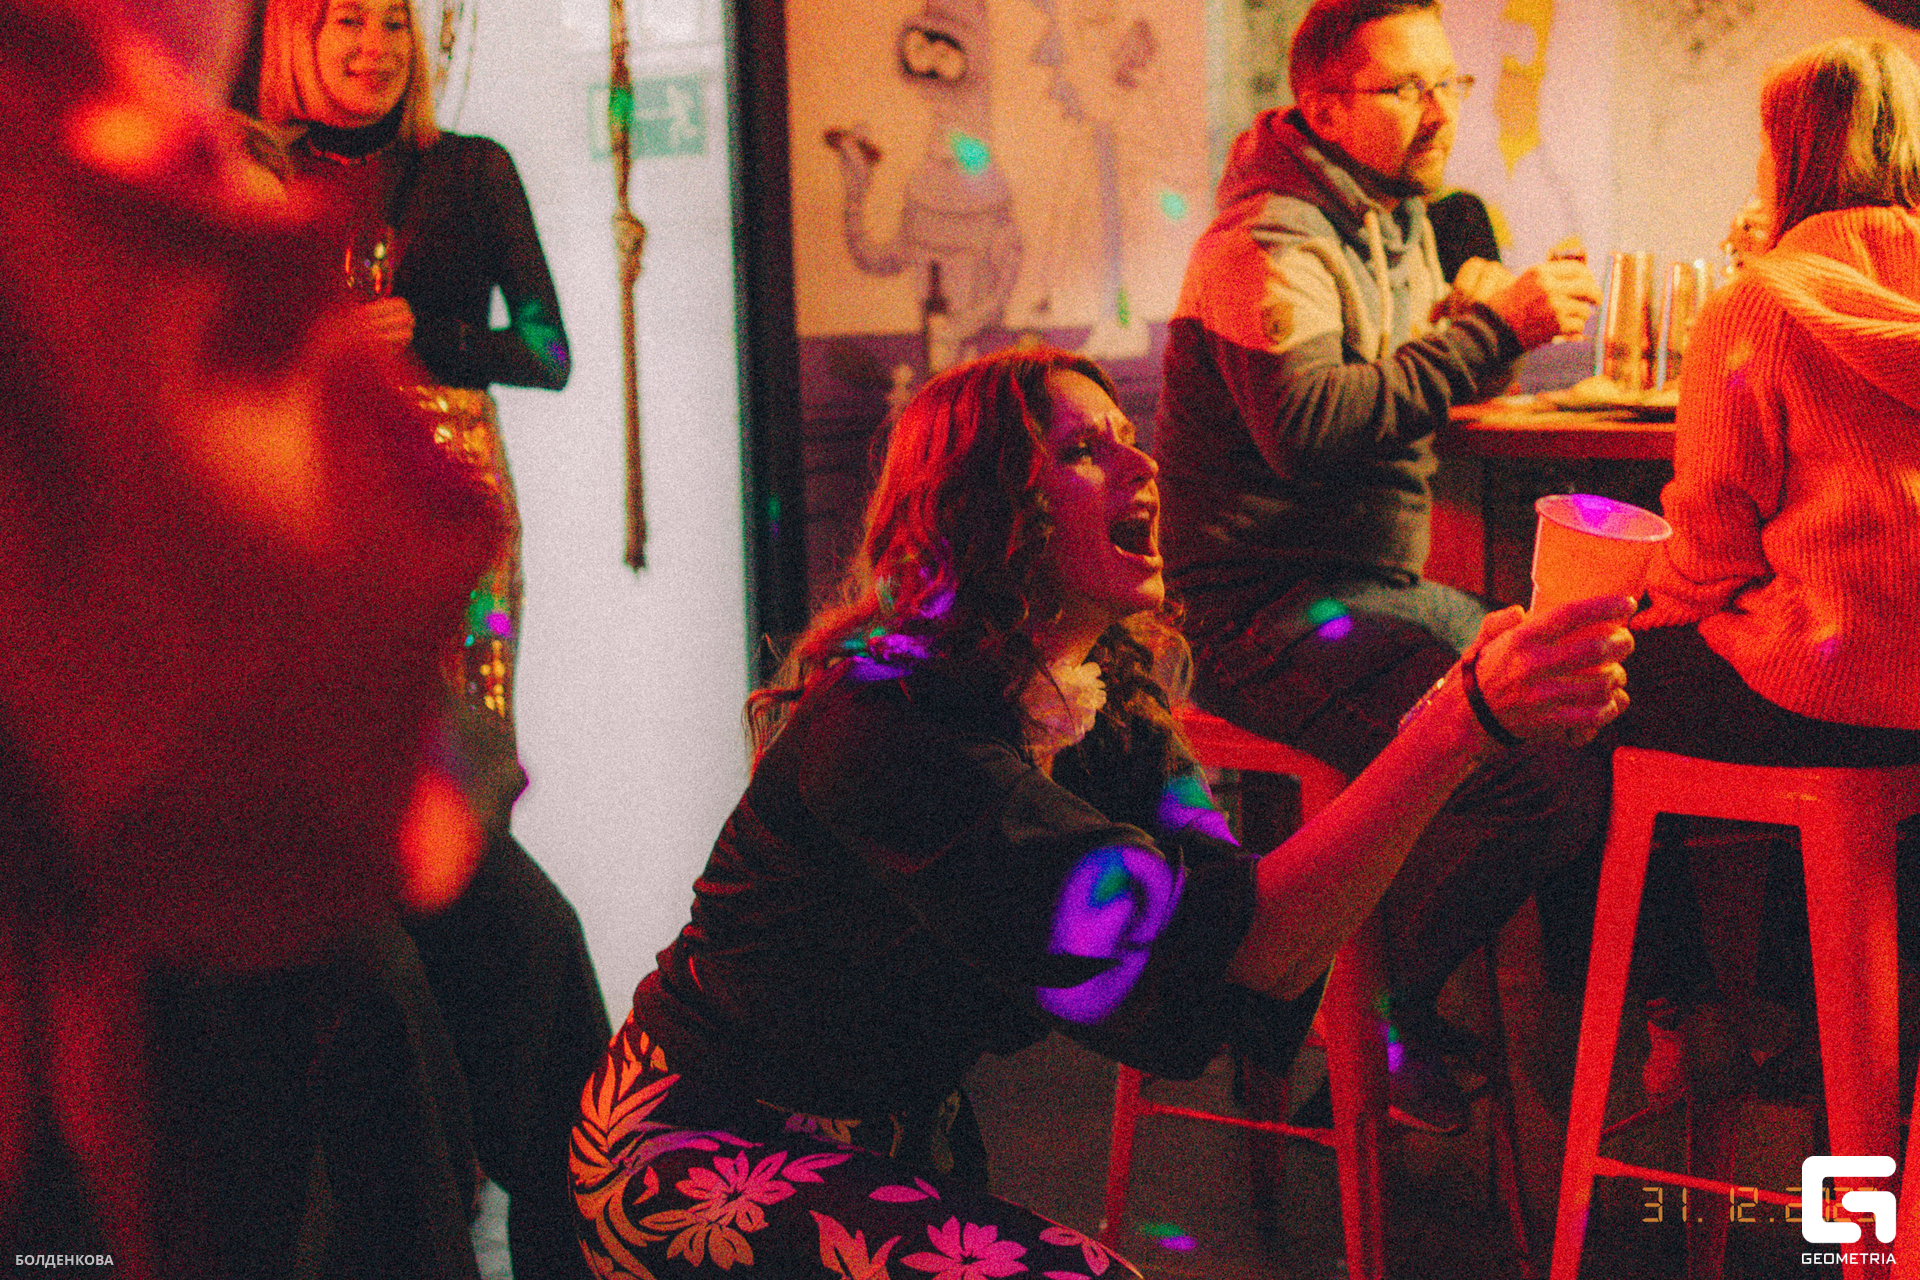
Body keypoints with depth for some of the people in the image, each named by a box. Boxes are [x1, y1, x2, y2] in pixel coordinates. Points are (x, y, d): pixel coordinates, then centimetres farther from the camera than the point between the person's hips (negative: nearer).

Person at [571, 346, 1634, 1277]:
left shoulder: (1109, 715, -1)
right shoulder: (885, 725, -28)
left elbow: (1266, 970, -15)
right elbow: (1194, 943, -37)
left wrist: (1457, 708, -26)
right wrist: (1464, 725, -45)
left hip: (897, 1136, 9)